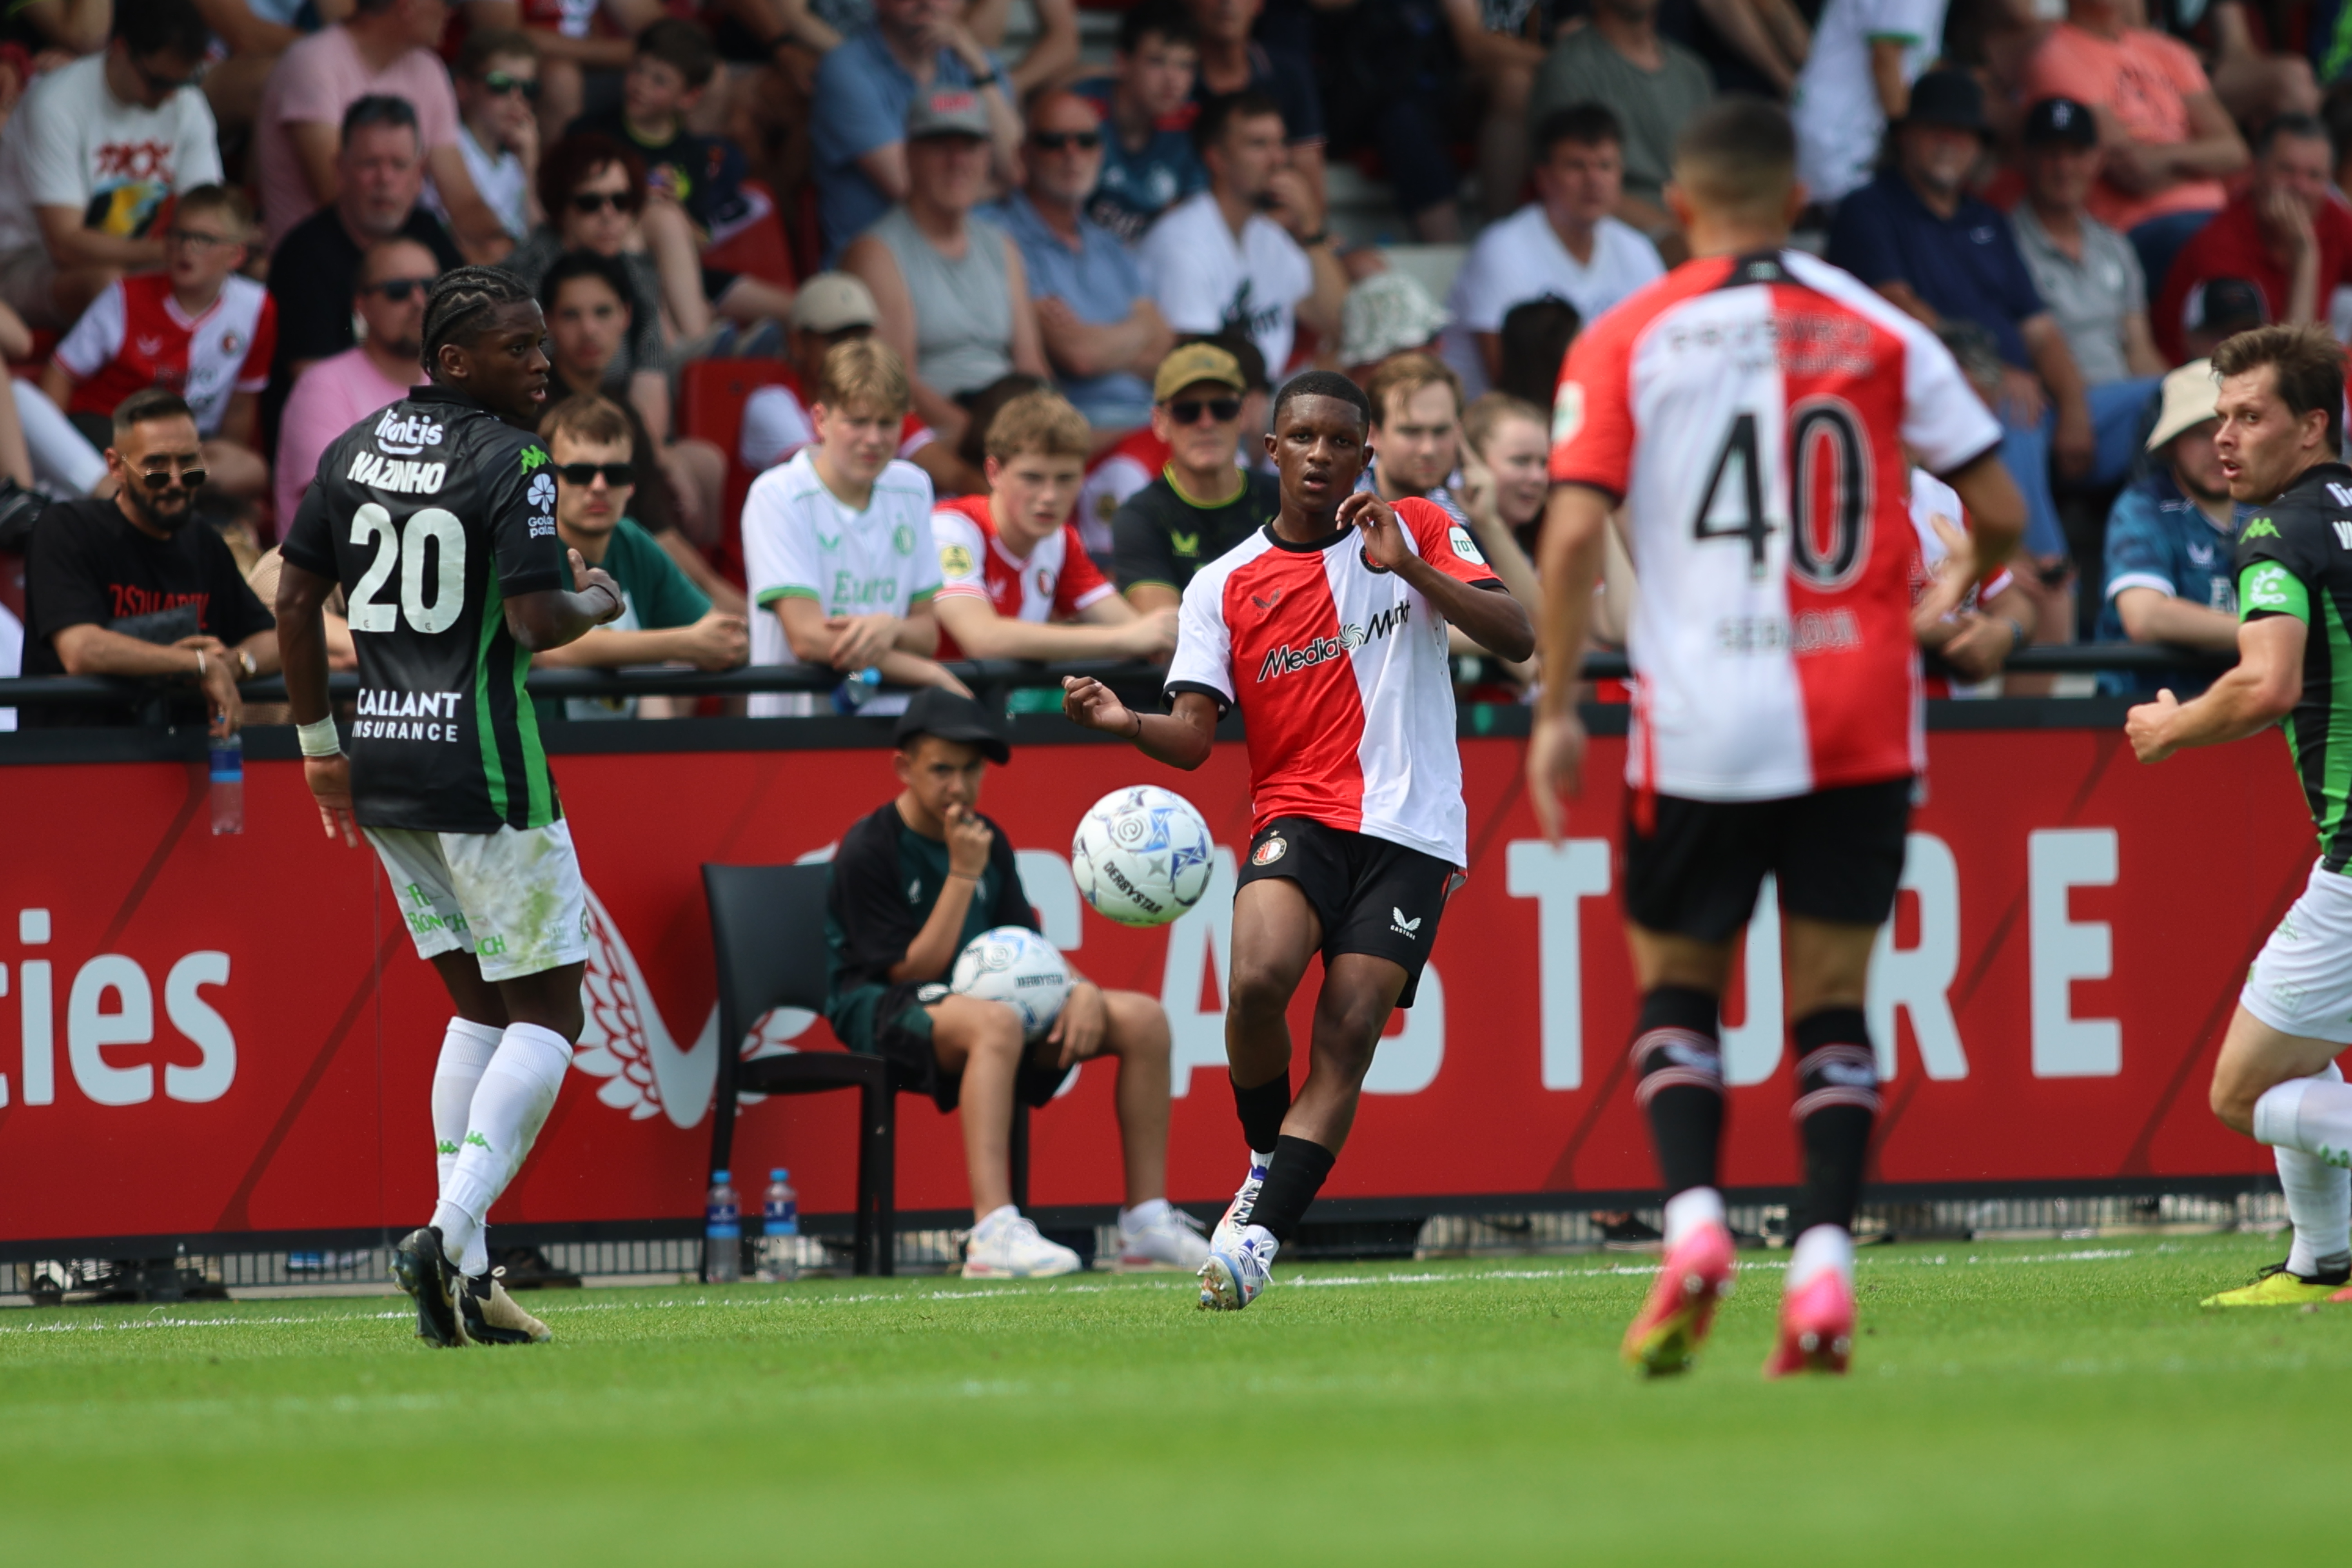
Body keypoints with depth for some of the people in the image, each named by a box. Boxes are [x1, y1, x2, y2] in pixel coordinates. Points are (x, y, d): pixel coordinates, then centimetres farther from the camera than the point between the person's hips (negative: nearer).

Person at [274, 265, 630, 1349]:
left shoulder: (356, 449, 10)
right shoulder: (510, 460, -12)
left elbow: (295, 597, 12)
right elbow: (537, 624, -19)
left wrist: (321, 746, 20)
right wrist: (597, 602, 3)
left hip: (383, 768, 7)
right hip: (483, 764, -7)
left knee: (480, 1007, 16)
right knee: (546, 1016, -1)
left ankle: (465, 1269, 9)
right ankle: (453, 1232, -18)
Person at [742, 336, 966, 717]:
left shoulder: (912, 489, 12)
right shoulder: (777, 497, -6)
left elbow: (927, 635, 13)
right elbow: (808, 639, -14)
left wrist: (891, 629, -12)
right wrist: (931, 675, -12)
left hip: (891, 715, 6)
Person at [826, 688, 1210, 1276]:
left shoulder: (988, 841, 11)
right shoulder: (868, 851, -12)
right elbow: (913, 969, -16)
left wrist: (1080, 989, -9)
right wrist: (962, 876, -17)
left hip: (977, 998, 8)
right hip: (884, 1009, -8)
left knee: (1143, 1018, -6)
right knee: (995, 1020, -42)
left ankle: (1147, 1223, -4)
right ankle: (993, 1234, -53)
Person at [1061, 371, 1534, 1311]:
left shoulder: (1417, 531, 7)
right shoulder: (1224, 587, 8)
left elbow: (1516, 639, -4)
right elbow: (1194, 737, 0)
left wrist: (1408, 567, -15)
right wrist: (1126, 723, -22)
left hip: (1410, 830, 0)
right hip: (1297, 816, 0)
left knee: (1346, 1040, -12)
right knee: (1257, 981, -27)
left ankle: (1256, 1237, -12)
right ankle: (1266, 1162, -2)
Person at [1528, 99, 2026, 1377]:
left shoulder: (1625, 340, 0)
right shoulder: (1880, 334, 5)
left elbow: (1575, 529, -9)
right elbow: (2000, 512, 5)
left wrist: (1556, 710, -4)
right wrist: (1951, 591, 27)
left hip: (1701, 724, -1)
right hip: (1858, 716, 1)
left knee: (1676, 982, 14)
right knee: (1832, 1003, 7)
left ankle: (1693, 1221, -8)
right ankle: (1822, 1269, -7)